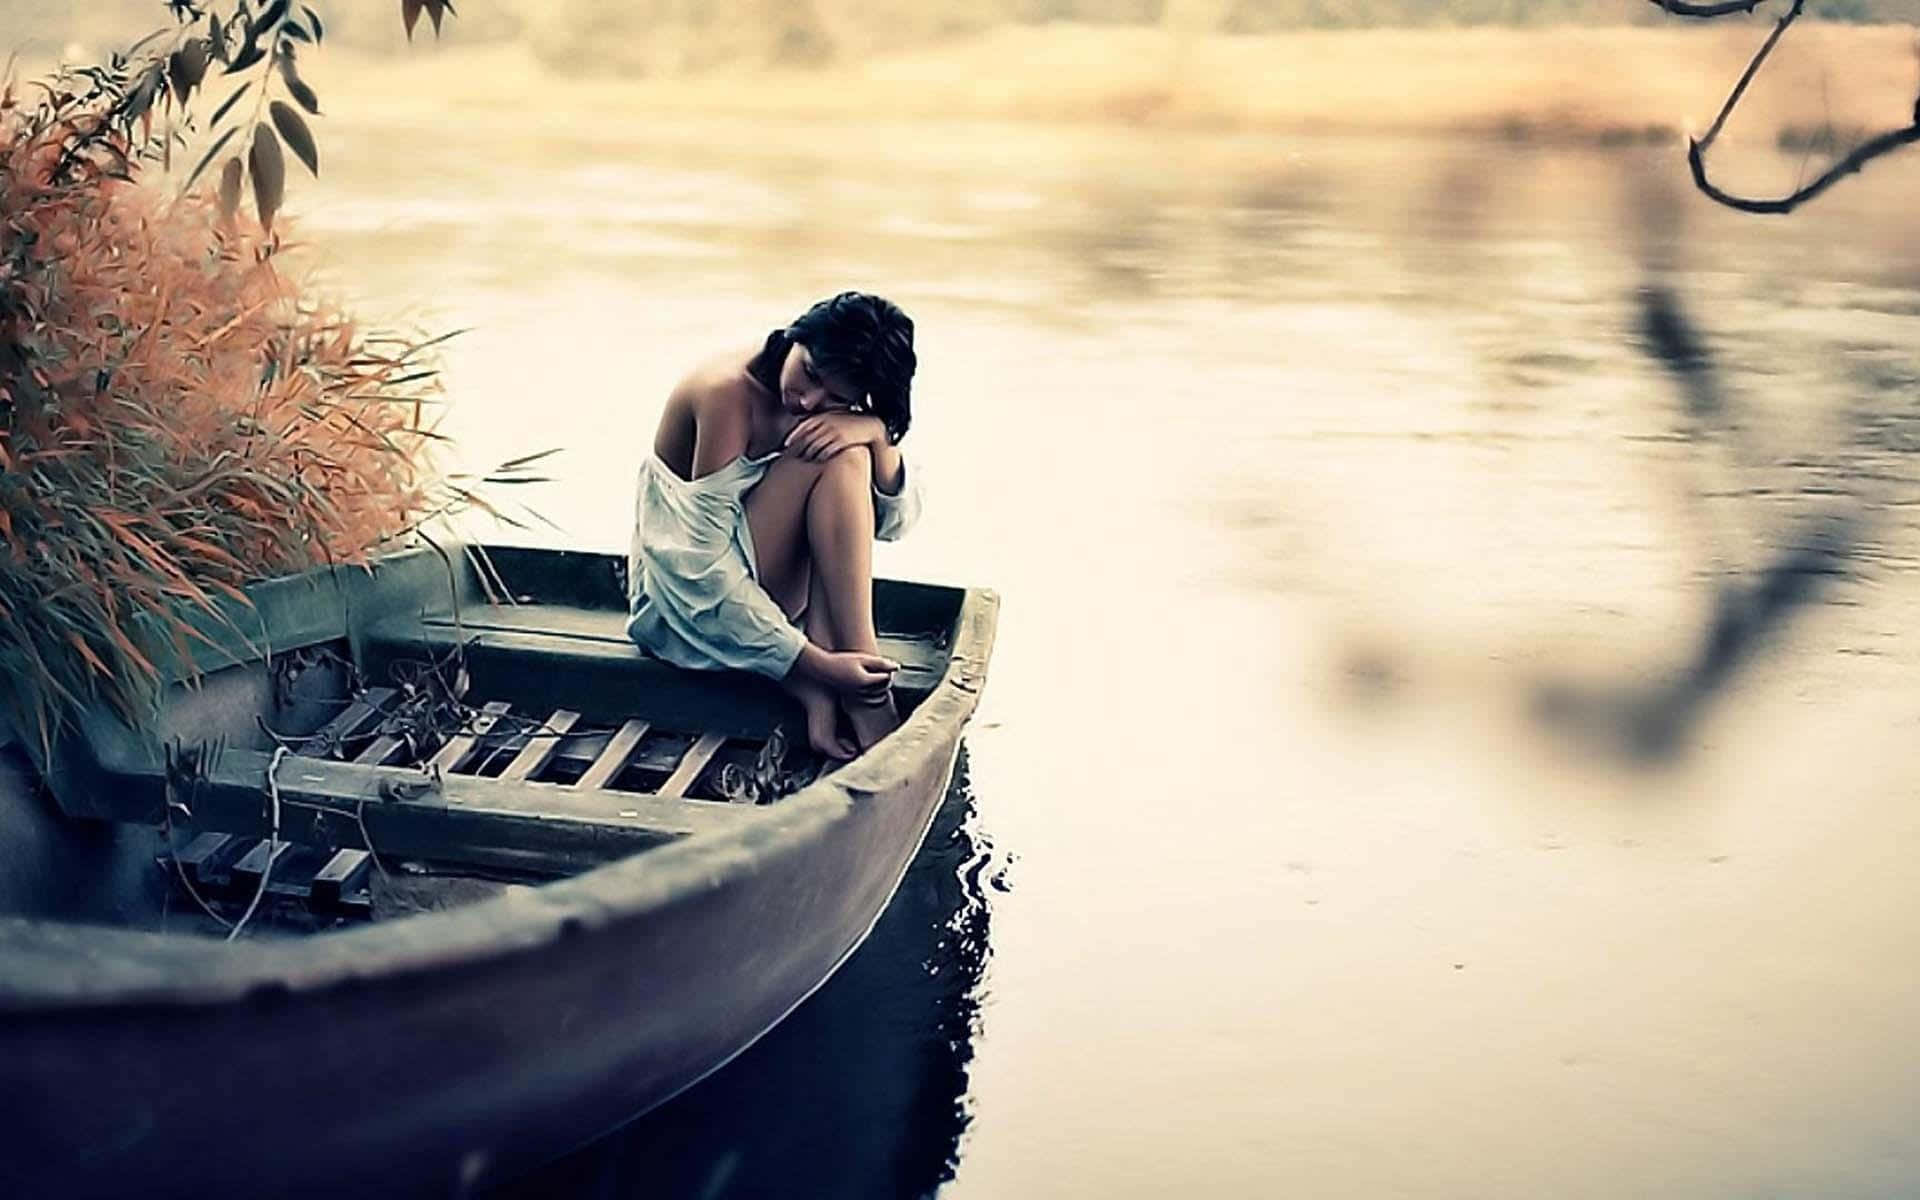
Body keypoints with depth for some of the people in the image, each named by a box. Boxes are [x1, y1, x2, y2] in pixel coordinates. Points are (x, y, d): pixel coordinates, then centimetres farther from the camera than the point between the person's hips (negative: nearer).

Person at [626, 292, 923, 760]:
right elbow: (703, 564, -28)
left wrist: (877, 434, -30)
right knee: (829, 460, -27)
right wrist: (811, 664, -33)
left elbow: (895, 522, -10)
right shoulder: (728, 392, -25)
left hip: (775, 587, 6)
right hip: (688, 594, -6)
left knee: (846, 456, -23)